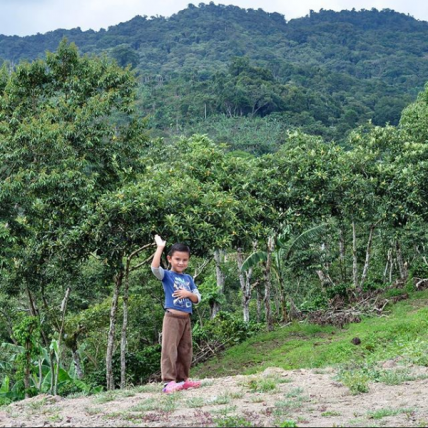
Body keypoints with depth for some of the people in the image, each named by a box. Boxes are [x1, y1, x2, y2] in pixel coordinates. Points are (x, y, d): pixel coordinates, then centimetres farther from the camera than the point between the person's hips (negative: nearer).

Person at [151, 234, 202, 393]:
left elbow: (197, 299, 13)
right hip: (172, 318, -6)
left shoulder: (188, 278, 14)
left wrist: (188, 294, -9)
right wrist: (160, 247, -21)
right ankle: (168, 382, -12)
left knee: (185, 351, 10)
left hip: (186, 319, 6)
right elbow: (154, 267, -24)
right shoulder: (167, 275, -2)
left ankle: (182, 379, 19)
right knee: (170, 349, -10)